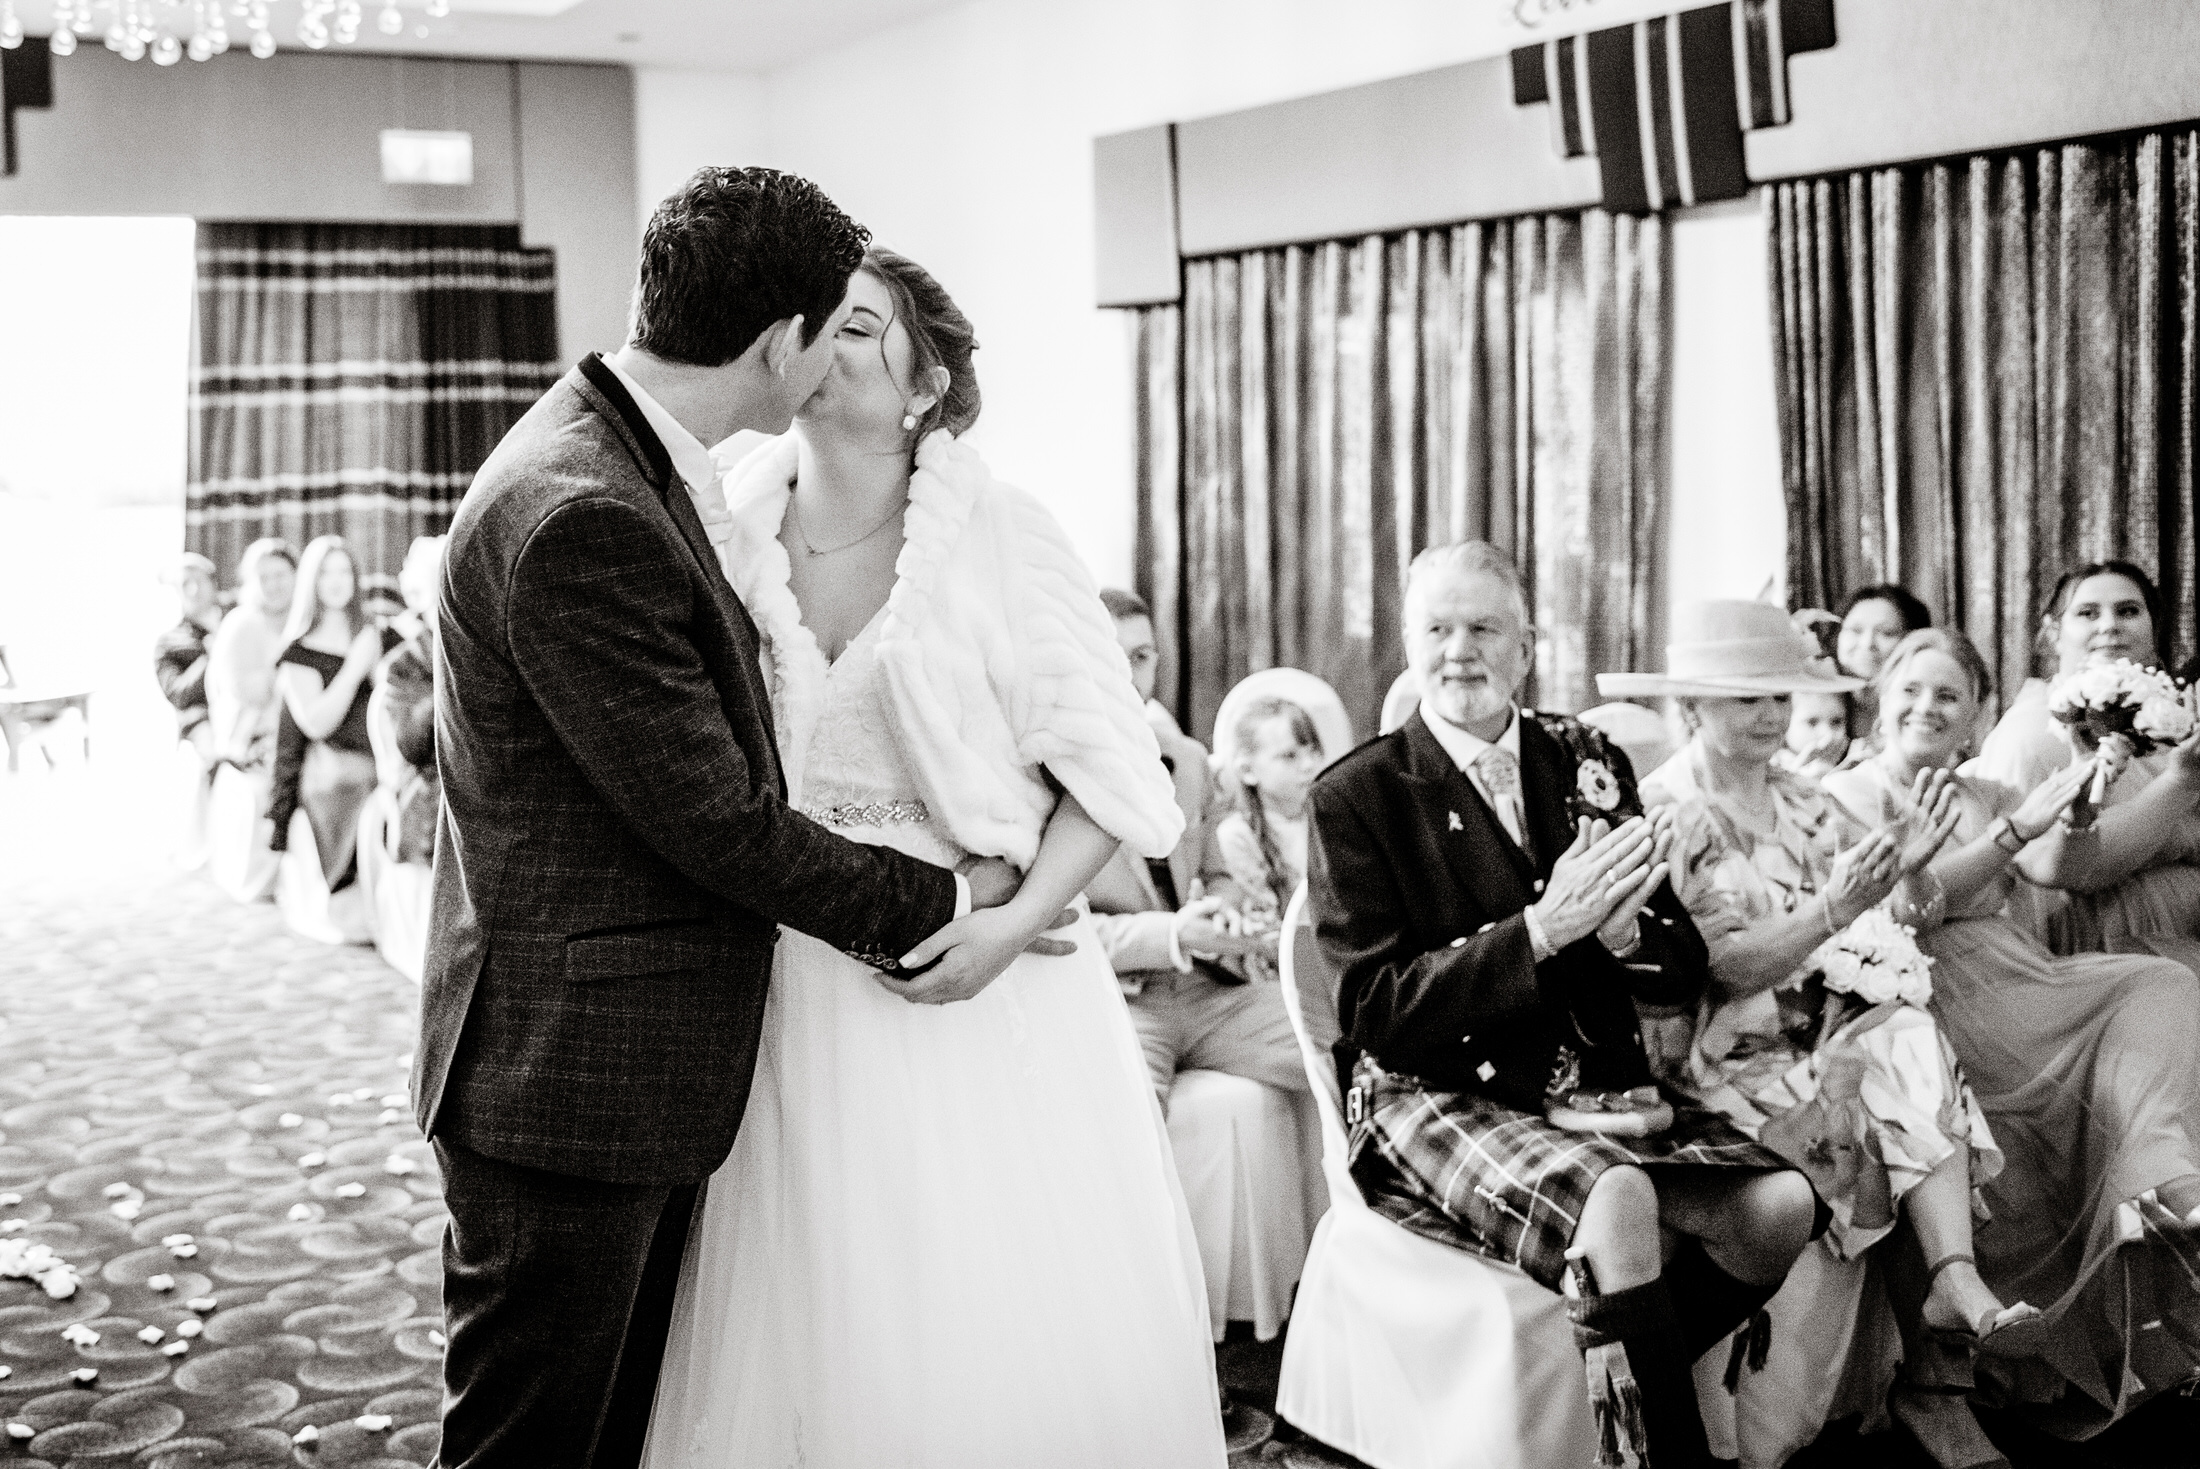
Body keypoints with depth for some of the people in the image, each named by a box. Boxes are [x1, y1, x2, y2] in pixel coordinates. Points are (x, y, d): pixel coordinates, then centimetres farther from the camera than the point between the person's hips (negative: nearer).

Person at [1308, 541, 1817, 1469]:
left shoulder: (1588, 764, 10)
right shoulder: (1358, 796, -4)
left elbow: (1683, 969, 8)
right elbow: (1377, 1012, -11)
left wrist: (1620, 931, -17)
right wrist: (1540, 931, -21)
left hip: (1598, 1090, 5)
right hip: (1440, 1102, -5)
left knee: (1781, 1205, -17)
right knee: (1618, 1202, -33)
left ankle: (1609, 1383, 3)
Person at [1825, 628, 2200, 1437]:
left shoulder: (1988, 794, 22)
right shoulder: (1847, 794, 5)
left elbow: (2059, 870, 6)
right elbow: (1907, 903, -9)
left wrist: (2078, 807, -14)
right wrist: (2018, 827, -14)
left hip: (2017, 973, 5)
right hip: (1930, 988, -5)